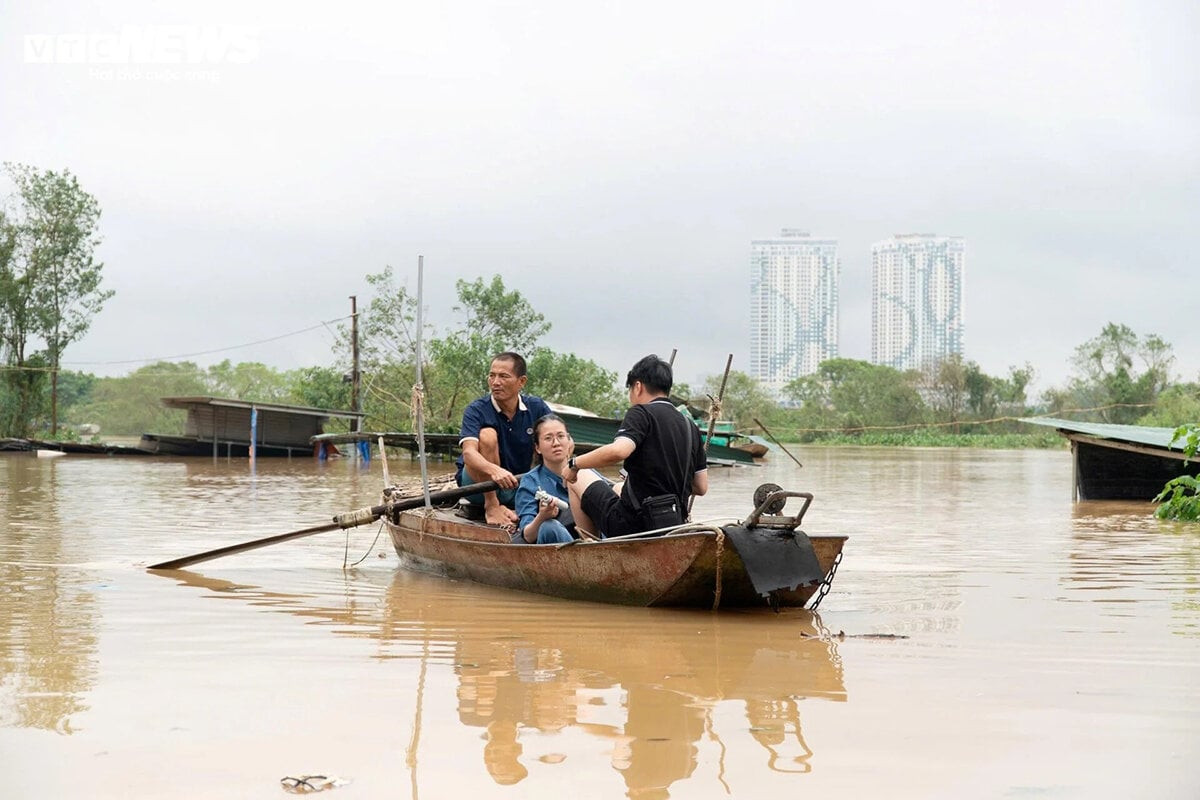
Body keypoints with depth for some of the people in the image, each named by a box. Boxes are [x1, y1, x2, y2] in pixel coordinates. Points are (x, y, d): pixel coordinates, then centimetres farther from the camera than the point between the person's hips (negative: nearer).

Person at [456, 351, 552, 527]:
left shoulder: (536, 408, -3)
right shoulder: (476, 411, -15)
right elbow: (468, 453, -31)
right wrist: (494, 470, -53)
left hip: (518, 484, 3)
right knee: (487, 434, -30)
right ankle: (491, 507, -26)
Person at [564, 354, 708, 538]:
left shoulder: (642, 413, -9)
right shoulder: (690, 427, 11)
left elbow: (618, 451, -29)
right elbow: (701, 487, 12)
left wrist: (574, 464, -15)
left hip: (631, 524, -8)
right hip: (674, 524, 8)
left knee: (578, 477, 15)